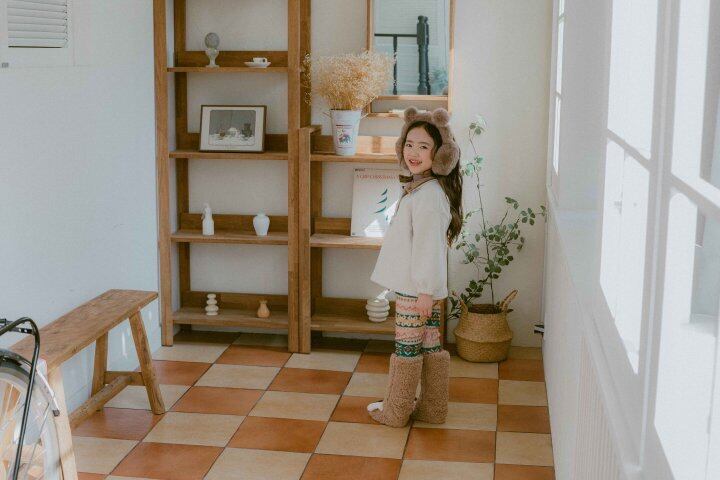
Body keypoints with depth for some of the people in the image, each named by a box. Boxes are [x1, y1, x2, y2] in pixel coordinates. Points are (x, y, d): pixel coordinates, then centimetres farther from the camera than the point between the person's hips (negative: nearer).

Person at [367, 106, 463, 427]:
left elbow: (428, 246, -22)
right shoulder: (420, 187, 12)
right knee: (430, 346, 15)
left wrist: (425, 291, -21)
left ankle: (395, 412, 17)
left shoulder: (429, 194, -20)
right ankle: (432, 409, 25)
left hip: (417, 288, -10)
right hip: (416, 286, 10)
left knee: (406, 347, 3)